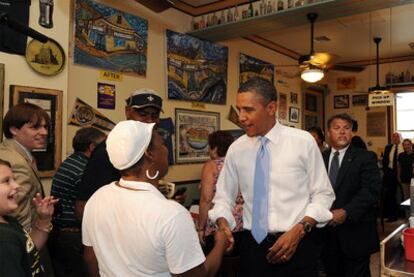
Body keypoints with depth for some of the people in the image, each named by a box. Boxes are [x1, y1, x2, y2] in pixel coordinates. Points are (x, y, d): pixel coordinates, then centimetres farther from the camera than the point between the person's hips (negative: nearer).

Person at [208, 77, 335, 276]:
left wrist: (299, 230, -14)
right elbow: (224, 197, 7)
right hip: (252, 246, 2)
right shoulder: (236, 149, 0)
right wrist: (222, 221, -13)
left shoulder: (303, 142, -7)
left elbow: (322, 194, -2)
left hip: (297, 244, -2)